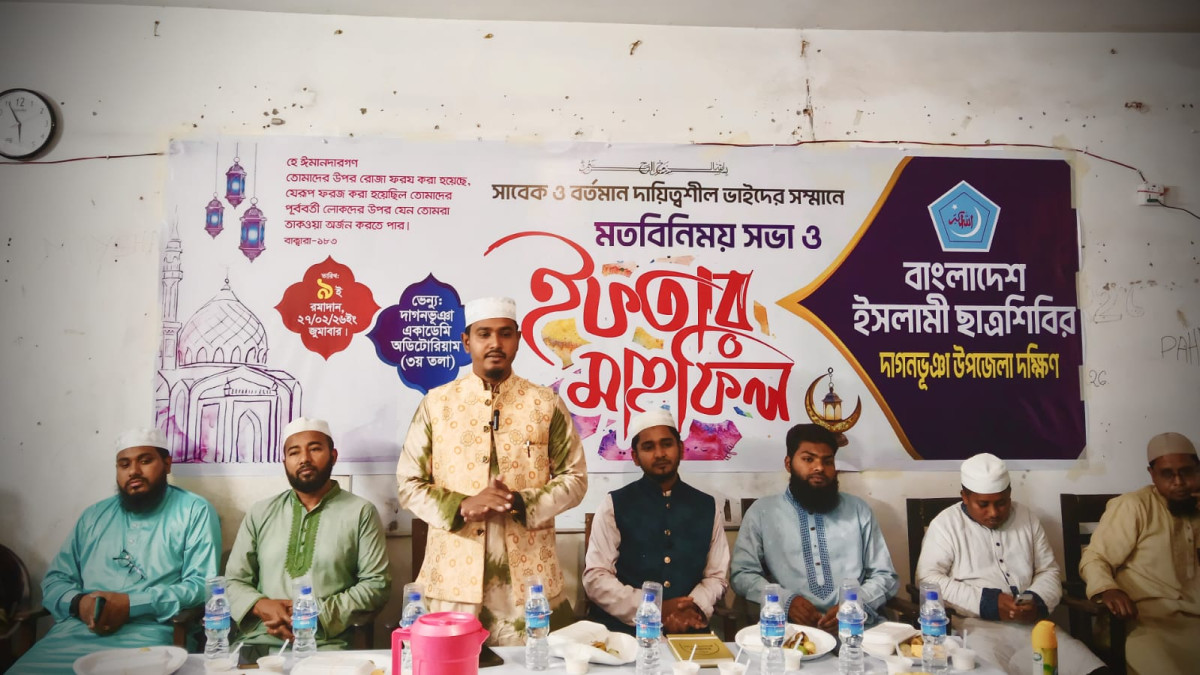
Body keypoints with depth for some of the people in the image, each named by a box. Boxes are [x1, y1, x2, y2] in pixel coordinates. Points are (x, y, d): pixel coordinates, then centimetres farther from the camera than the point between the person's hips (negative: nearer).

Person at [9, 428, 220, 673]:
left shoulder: (194, 511, 3)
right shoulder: (94, 515, 20)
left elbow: (202, 584, -5)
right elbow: (55, 580, 19)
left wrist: (131, 604, -15)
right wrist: (78, 603, -5)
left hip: (144, 635, -5)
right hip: (72, 632, 5)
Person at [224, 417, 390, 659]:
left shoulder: (361, 512, 4)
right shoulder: (260, 514, 15)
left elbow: (377, 585, 0)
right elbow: (234, 581, 14)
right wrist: (261, 606, -8)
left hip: (326, 645, -3)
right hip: (259, 642, 4)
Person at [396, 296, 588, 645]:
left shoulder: (546, 404, 2)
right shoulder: (436, 403, 2)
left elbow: (574, 478, 3)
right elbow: (408, 482, 3)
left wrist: (523, 503, -14)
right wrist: (461, 508, -15)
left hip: (529, 576, 0)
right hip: (453, 575, 0)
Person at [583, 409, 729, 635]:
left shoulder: (707, 507, 10)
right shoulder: (615, 505, 1)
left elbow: (717, 576, 12)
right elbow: (595, 577, -3)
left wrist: (695, 606, -8)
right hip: (623, 628, -1)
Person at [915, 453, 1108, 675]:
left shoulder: (1027, 518, 16)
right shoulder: (945, 524, 1)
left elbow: (1049, 571, 19)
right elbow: (927, 578, -7)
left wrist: (1038, 601, -4)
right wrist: (986, 602, -14)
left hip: (1032, 624, 5)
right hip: (977, 627, -5)